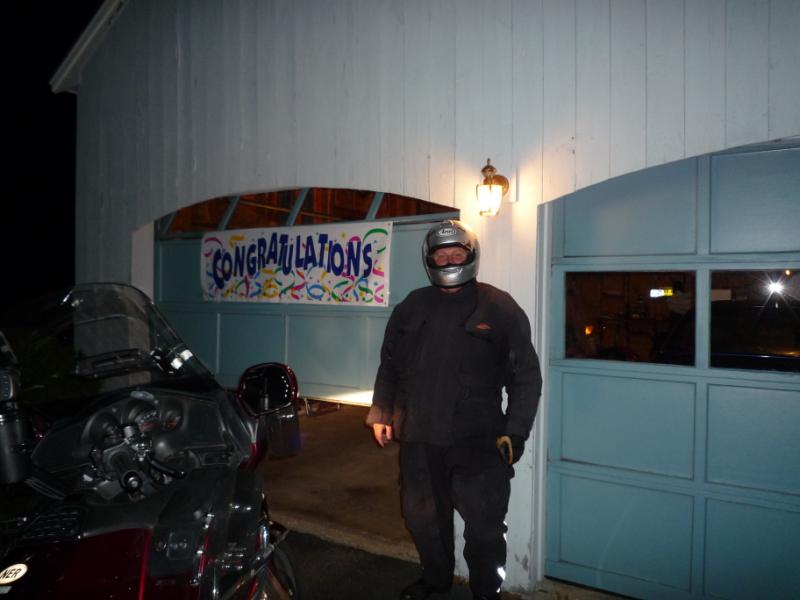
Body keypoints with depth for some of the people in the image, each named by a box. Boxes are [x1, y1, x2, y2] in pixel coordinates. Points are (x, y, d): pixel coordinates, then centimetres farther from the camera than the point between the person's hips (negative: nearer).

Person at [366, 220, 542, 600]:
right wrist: (381, 414, 9)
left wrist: (514, 433, -9)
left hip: (478, 440, -4)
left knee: (484, 525, 8)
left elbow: (526, 377, -3)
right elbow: (389, 366, 17)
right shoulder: (411, 308, 10)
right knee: (422, 516, 19)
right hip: (418, 438, 4)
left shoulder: (500, 308, -2)